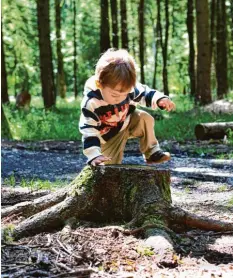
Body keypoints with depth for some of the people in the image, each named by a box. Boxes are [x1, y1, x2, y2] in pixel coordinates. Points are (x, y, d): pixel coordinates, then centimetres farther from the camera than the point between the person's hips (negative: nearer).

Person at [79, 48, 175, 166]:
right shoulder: (90, 103, -35)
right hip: (107, 139, -4)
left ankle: (152, 152, -4)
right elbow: (88, 131, -33)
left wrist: (160, 99, -26)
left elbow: (144, 93, -4)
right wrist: (94, 155, -45)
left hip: (127, 123, 4)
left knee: (145, 118, -19)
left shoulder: (128, 88, -24)